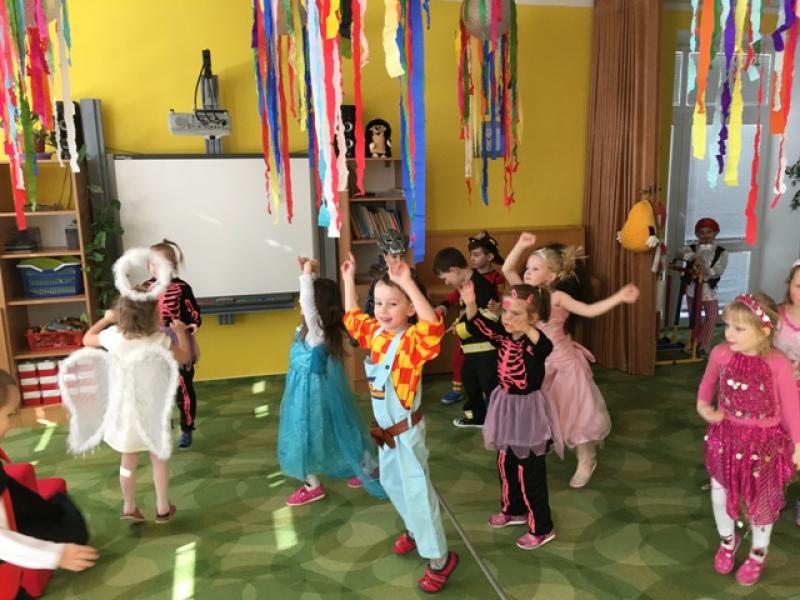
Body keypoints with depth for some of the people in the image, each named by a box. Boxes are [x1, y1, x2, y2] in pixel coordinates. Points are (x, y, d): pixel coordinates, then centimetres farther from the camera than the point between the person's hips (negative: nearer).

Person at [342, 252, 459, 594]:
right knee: (390, 482, 26)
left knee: (416, 490, 2)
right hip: (384, 429, 8)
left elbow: (433, 325, -48)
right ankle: (414, 530, 50)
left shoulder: (412, 342, -26)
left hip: (406, 430, -8)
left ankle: (440, 558, 20)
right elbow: (352, 317, 15)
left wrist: (408, 283, -52)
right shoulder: (375, 333, -4)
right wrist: (349, 278, 11)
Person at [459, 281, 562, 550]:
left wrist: (527, 329, -63)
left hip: (528, 410, -7)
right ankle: (514, 510, 44)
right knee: (506, 464, 22)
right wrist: (470, 304, -22)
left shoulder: (536, 341, -24)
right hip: (506, 407, 7)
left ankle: (542, 527, 23)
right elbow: (476, 325, -3)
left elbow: (546, 347, -45)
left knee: (531, 472, 5)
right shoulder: (502, 334, -4)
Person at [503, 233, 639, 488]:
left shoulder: (558, 297, -16)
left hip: (561, 360, -5)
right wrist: (521, 245, -17)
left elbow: (589, 310, -21)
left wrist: (619, 297, -30)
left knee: (574, 411, 7)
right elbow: (507, 269, -9)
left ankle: (586, 460, 25)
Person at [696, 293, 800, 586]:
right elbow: (708, 382, 7)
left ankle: (758, 554, 46)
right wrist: (703, 407, -4)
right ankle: (727, 541, 49)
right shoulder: (720, 354, -16)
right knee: (720, 491, 18)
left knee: (761, 499, 18)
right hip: (727, 436, 3)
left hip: (763, 442, -3)